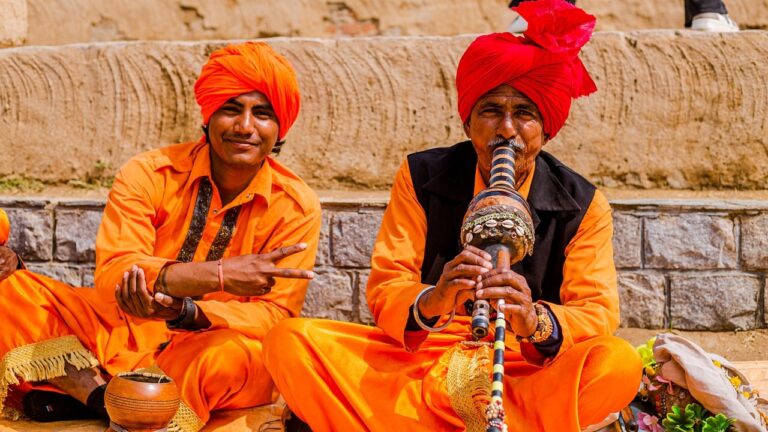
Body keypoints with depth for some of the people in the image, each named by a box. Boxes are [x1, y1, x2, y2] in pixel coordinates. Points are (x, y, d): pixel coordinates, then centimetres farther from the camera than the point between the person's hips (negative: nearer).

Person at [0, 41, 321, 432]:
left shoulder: (297, 207, -8)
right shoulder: (150, 174, -8)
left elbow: (274, 315, -13)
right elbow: (112, 276, -20)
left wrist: (185, 311, -32)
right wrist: (218, 274, -36)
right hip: (126, 332, 1)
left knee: (235, 356, -37)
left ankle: (74, 389, -21)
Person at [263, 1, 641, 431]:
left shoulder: (583, 205, 1)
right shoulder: (422, 178, 2)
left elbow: (598, 313, -10)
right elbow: (385, 290, -6)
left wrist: (535, 321, -34)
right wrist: (431, 302, -32)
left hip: (530, 369, 0)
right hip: (418, 355, 1)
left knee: (619, 364, -33)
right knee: (290, 341, -21)